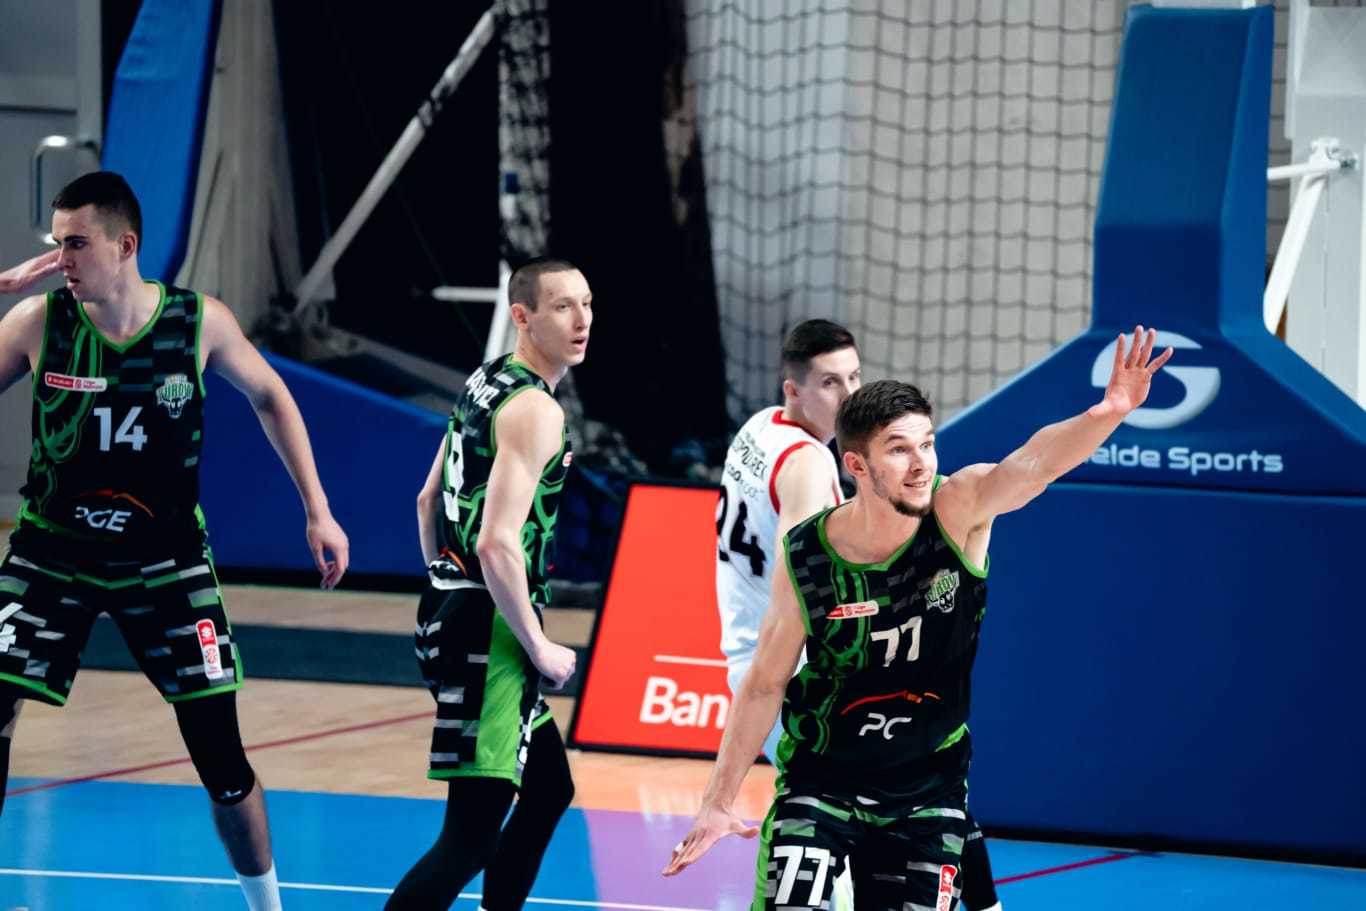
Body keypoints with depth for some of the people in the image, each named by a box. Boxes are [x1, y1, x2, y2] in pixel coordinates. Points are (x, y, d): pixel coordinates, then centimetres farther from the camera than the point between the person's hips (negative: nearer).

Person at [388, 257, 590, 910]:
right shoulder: (535, 410, -17)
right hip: (491, 633, -10)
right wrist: (540, 650, -15)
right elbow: (498, 545, -25)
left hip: (450, 613, 10)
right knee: (472, 834, -13)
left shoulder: (485, 383, 13)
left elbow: (430, 501, 22)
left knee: (551, 788, 24)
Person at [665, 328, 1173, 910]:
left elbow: (1032, 462, -39)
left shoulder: (960, 510, -17)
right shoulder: (805, 559, -17)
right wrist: (718, 802, 0)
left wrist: (1108, 413, -59)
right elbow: (764, 686, -4)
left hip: (927, 790, 1)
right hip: (821, 781, -1)